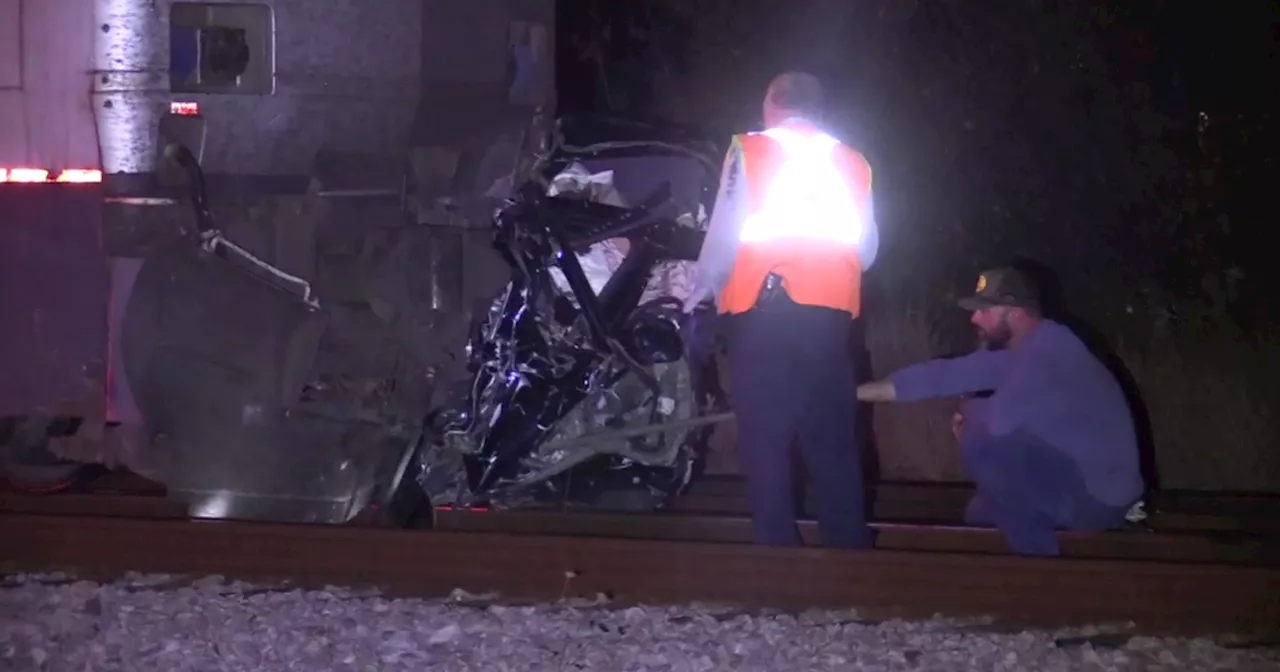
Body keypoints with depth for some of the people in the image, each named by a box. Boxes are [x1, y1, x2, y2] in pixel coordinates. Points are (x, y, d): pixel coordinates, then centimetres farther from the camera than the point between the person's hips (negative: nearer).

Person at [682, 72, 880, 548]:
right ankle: (848, 546, 6)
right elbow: (867, 250, 11)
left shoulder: (750, 151, 3)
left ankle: (777, 548, -5)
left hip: (761, 312, -3)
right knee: (832, 438, 8)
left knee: (765, 436, -1)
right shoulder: (851, 162, 13)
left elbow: (725, 235, -3)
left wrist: (699, 294, 9)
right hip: (831, 313, 3)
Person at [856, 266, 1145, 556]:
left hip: (1098, 496, -10)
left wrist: (967, 409, -4)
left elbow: (998, 418, -29)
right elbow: (946, 374, 8)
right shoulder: (1018, 350, 6)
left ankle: (1038, 563, -6)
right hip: (1080, 481, 10)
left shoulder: (1049, 350, -25)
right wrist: (858, 392, 2)